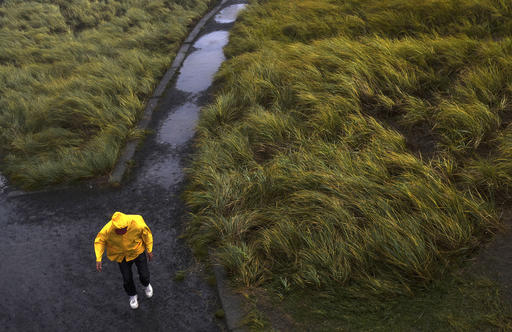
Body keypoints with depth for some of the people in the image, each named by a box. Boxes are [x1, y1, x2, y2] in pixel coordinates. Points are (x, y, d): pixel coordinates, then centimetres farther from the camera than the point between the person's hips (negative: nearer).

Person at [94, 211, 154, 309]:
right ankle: (132, 295, 43)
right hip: (122, 255, 0)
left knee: (144, 275, 8)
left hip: (138, 251, 0)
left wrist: (149, 250, -3)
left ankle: (146, 285, 48)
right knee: (127, 278, 9)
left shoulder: (137, 224, -35)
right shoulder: (108, 230, -34)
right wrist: (98, 259, -21)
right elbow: (99, 241, -15)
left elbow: (147, 234, -14)